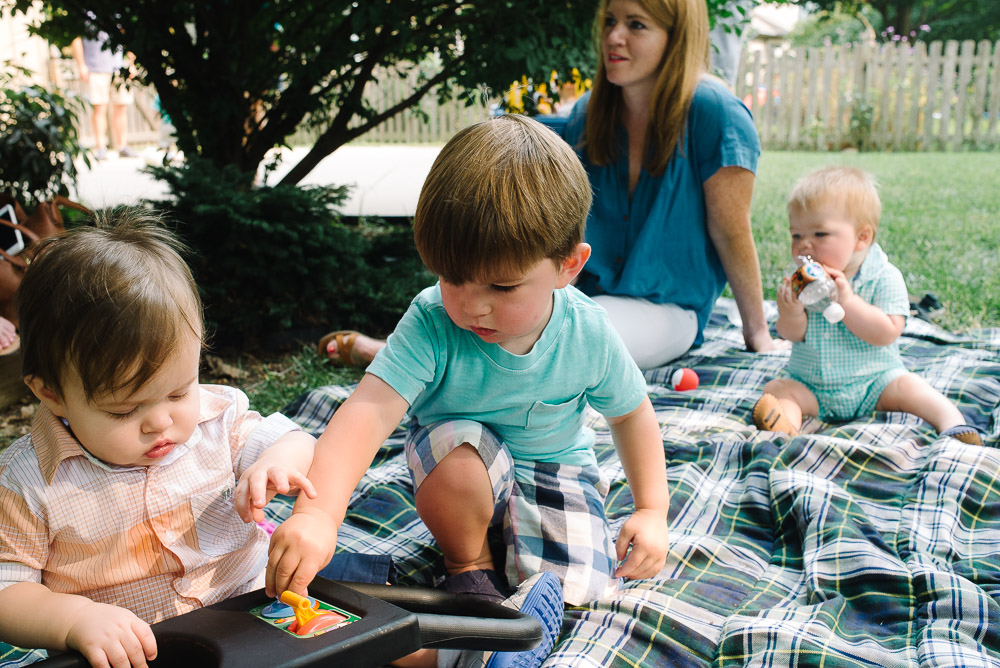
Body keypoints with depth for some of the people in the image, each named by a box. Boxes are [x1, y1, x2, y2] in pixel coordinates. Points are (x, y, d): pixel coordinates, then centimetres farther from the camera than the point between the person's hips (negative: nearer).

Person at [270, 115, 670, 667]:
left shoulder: (588, 334, -21)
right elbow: (369, 412, -43)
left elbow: (631, 412, -2)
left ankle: (509, 524, 7)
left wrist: (652, 511, -3)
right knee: (458, 454, -37)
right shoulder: (432, 324, -30)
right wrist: (318, 513, -58)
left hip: (552, 462, 0)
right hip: (457, 452, 0)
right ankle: (467, 560, -6)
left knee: (578, 584, -24)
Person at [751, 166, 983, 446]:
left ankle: (952, 421, -23)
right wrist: (791, 314, -27)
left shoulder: (884, 277, -13)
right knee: (775, 388, -19)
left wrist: (846, 300, -31)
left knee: (907, 386, -25)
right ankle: (786, 425, -43)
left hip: (871, 383, -2)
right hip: (811, 387, 3)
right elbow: (793, 335, -4)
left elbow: (887, 333, -23)